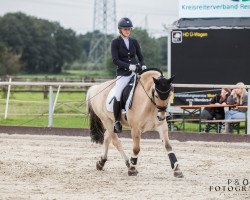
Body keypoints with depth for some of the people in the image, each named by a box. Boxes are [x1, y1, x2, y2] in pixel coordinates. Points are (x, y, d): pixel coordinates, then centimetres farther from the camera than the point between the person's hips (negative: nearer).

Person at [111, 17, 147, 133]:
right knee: (117, 95, -22)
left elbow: (140, 57, 15)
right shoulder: (115, 43, 2)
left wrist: (143, 65, -7)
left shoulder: (134, 42, 14)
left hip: (136, 71, 4)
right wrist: (128, 66, -21)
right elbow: (115, 60, -7)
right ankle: (116, 121, -8)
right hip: (123, 73, -4)